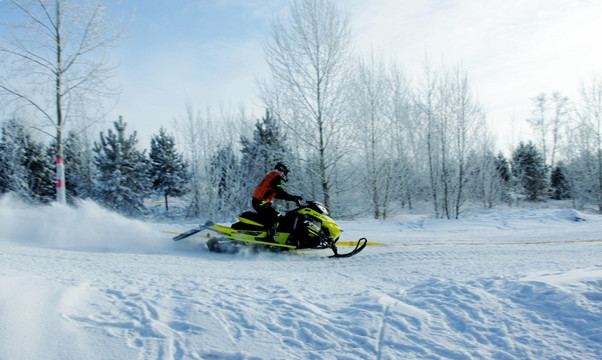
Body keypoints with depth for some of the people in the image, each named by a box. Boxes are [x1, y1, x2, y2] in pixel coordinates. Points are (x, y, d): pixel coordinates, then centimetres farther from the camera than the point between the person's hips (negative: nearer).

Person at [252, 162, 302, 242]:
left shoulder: (271, 176, 24)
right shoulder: (276, 177, -7)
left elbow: (277, 195, 22)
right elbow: (281, 193, -18)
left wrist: (293, 197, 16)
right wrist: (293, 198, -12)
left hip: (257, 201, 10)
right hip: (261, 202, -10)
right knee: (277, 217, -16)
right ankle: (269, 238, -21)